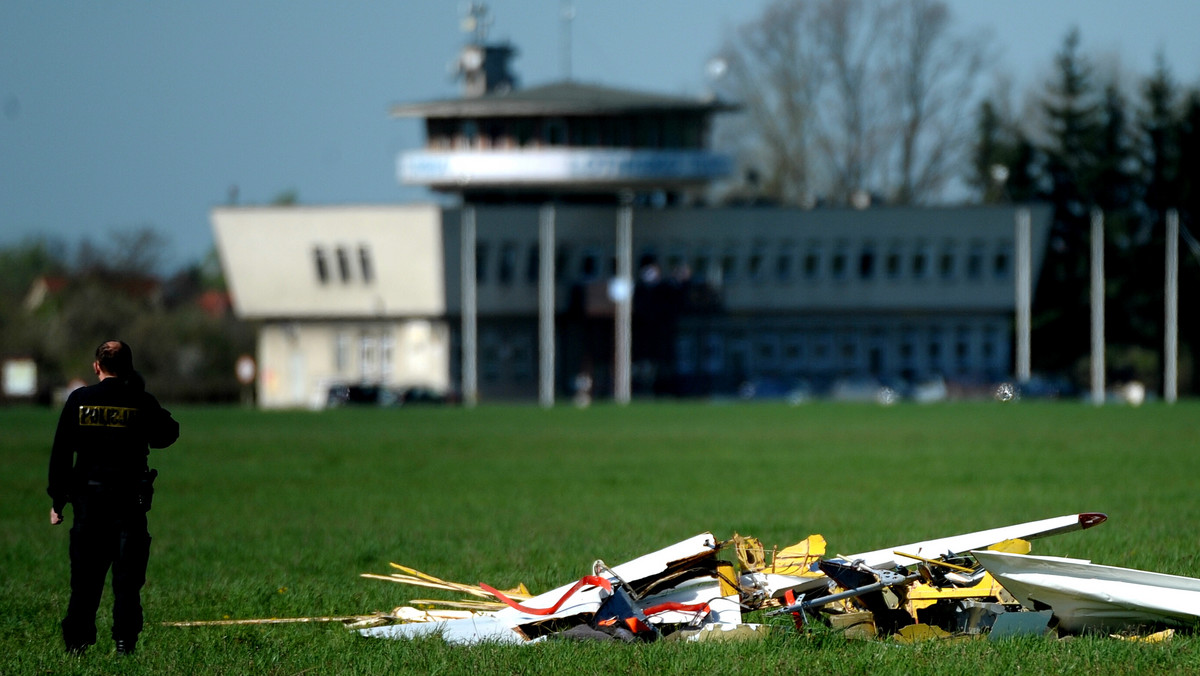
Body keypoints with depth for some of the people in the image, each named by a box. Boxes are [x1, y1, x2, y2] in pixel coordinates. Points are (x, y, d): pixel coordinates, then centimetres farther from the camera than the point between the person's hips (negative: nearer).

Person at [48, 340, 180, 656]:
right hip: (129, 500, -1)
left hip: (88, 499, 2)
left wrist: (57, 500, 8)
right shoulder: (141, 403, -6)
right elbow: (166, 435, 11)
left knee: (85, 575, 9)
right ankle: (124, 642, -3)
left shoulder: (79, 400, -1)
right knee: (127, 576, 2)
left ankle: (76, 641, 9)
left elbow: (60, 453, 1)